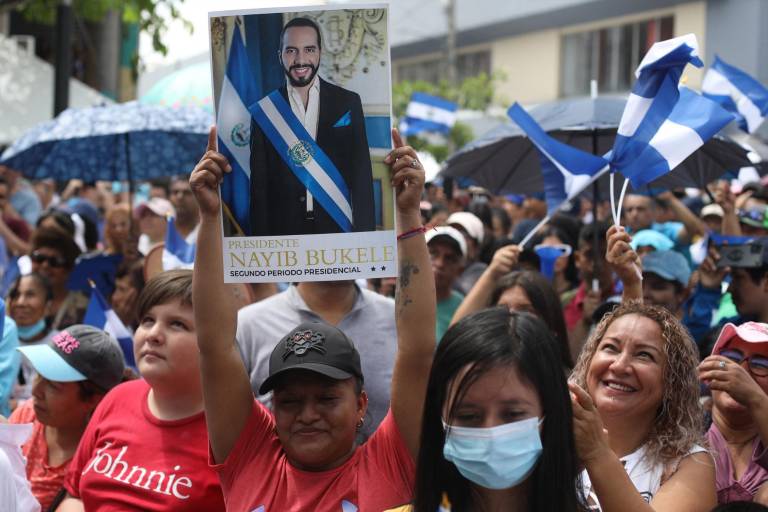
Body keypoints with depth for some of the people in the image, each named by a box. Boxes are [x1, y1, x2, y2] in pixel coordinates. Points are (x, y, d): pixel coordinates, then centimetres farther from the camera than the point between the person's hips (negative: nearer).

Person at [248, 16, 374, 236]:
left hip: (339, 227, 0)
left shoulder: (348, 103, 2)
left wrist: (365, 237, -6)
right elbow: (259, 187, 2)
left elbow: (362, 177, 1)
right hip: (283, 231, 0)